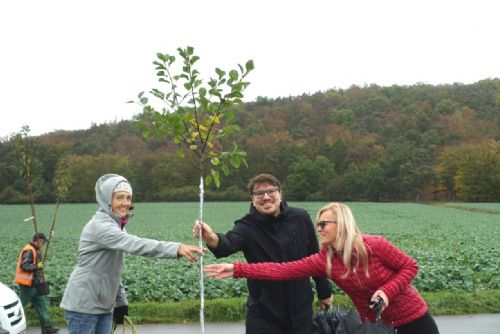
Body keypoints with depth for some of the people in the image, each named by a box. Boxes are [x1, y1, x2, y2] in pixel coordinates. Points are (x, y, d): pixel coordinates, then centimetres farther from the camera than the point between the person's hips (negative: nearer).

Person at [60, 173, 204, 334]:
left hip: (104, 307, 8)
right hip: (83, 306, -8)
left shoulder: (115, 225, 9)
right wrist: (176, 248, -46)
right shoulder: (100, 225, -20)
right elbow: (135, 244, -37)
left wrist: (120, 301, 13)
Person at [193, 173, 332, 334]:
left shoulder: (300, 218, -5)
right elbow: (229, 243, -35)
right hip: (263, 313, -2)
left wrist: (324, 291, 14)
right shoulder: (247, 226, -13)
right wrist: (213, 239, -57)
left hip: (301, 309, 2)